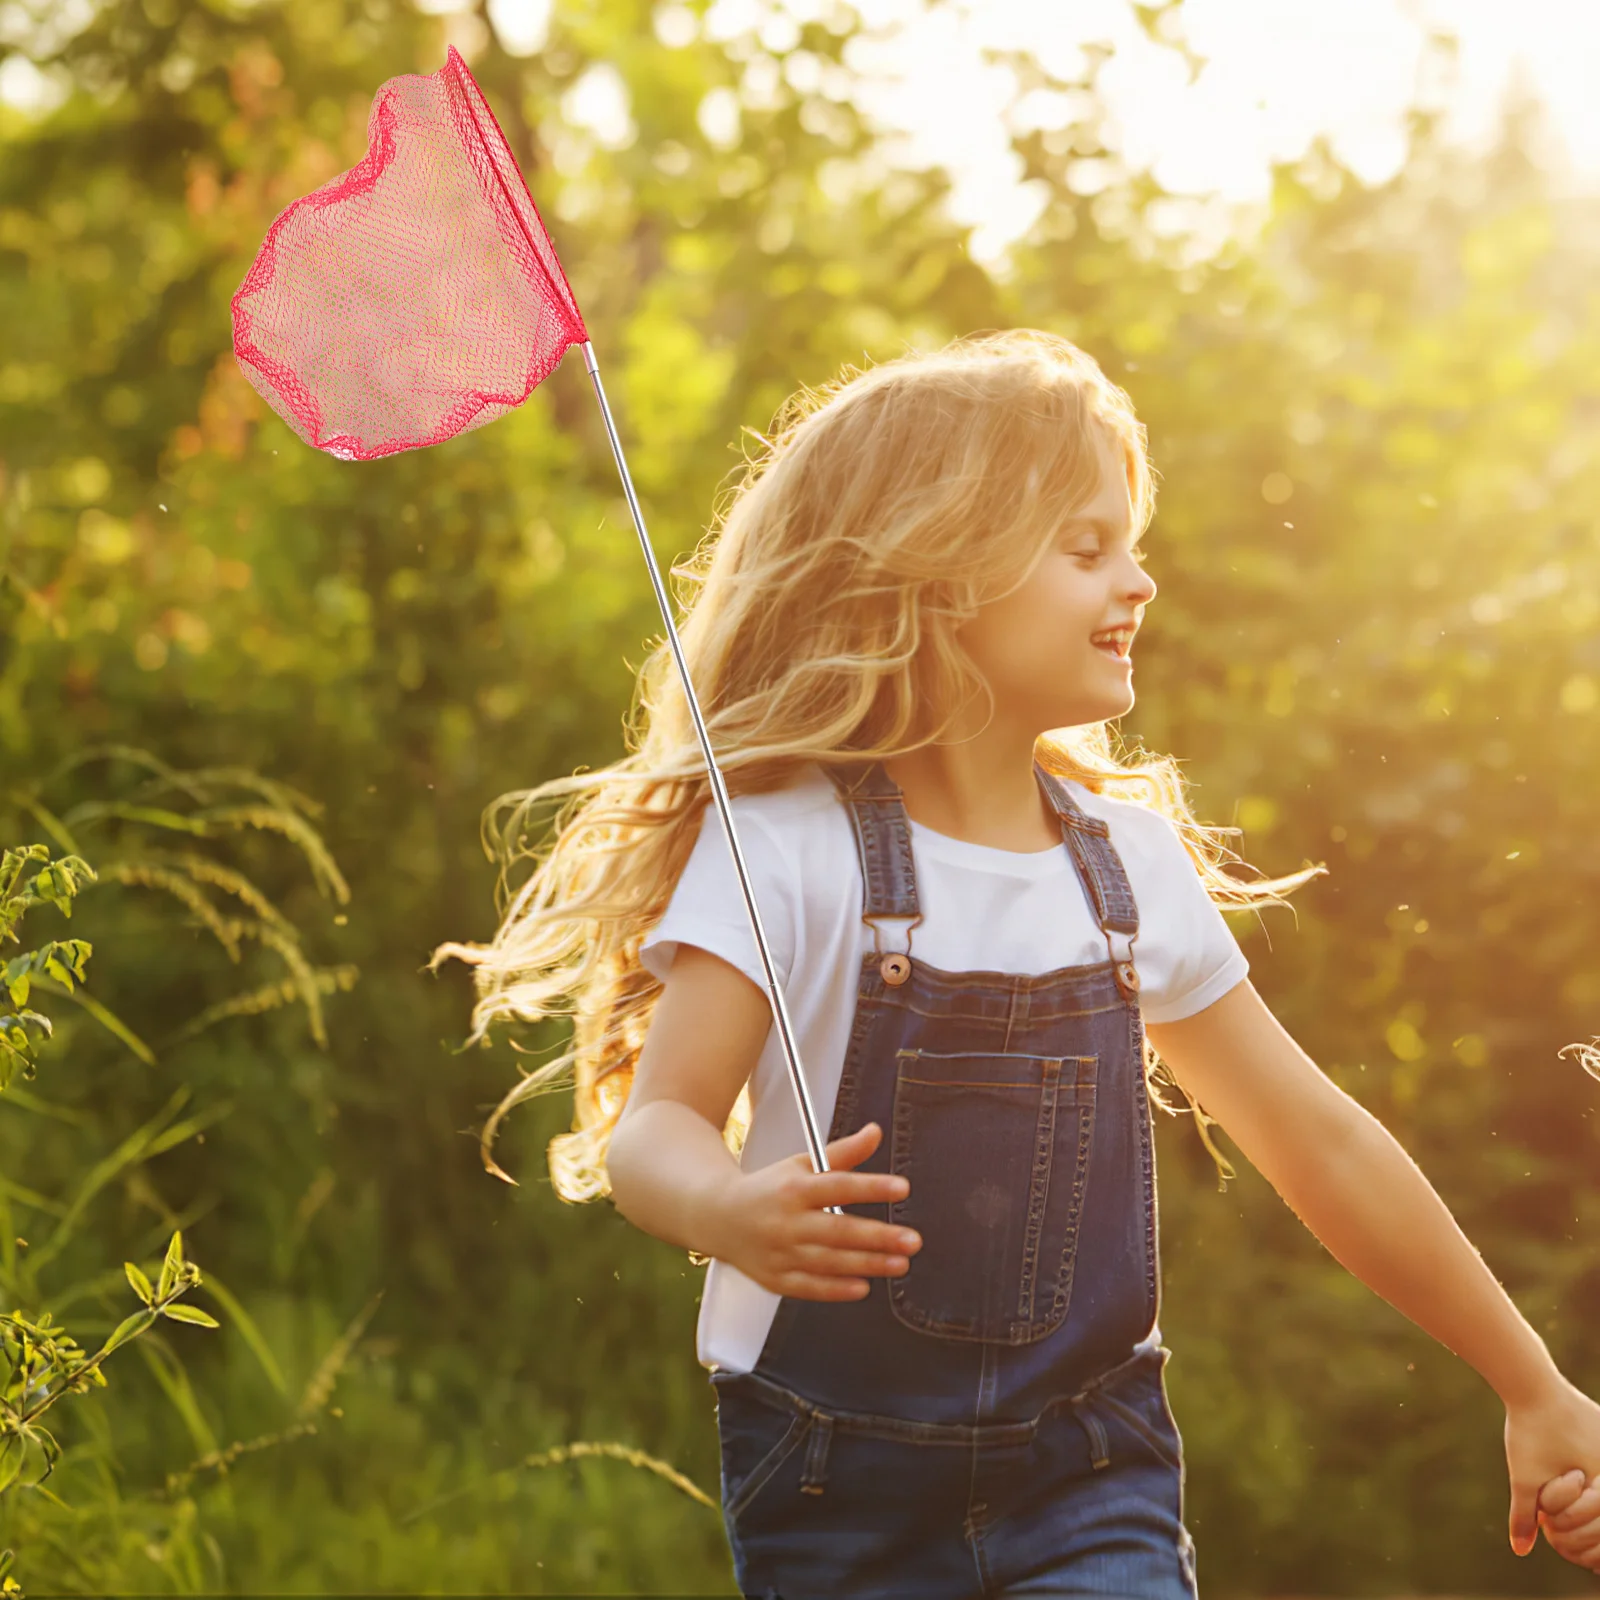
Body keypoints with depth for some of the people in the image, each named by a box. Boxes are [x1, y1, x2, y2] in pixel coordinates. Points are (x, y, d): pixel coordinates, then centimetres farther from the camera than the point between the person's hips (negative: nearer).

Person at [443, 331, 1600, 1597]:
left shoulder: (1132, 864, 5)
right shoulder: (786, 850, -9)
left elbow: (1319, 1141, 14)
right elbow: (655, 1127, -16)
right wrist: (728, 1211, -41)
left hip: (1092, 1484, 3)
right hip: (840, 1486, -3)